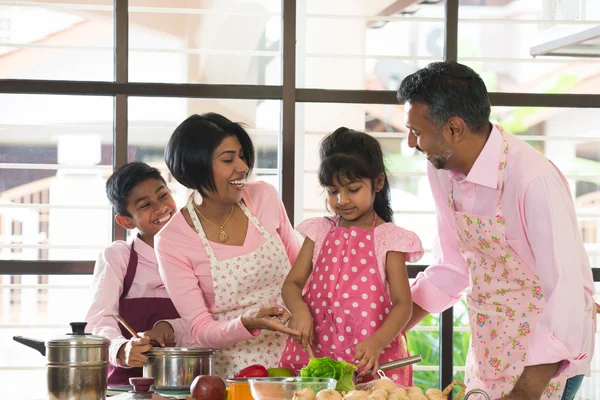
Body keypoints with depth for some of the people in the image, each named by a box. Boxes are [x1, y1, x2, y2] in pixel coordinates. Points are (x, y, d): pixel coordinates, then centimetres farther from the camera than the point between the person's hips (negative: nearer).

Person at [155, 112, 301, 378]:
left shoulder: (264, 197, 2)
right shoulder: (171, 241, -8)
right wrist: (248, 323, -27)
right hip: (231, 369, -3)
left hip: (294, 356, 3)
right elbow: (201, 331, -8)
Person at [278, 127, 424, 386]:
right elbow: (292, 283, 9)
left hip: (368, 359, -3)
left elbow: (402, 304, -5)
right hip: (314, 351, 3)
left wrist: (376, 343, -22)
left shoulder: (389, 239, 0)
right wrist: (299, 310, -14)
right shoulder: (320, 232, 10)